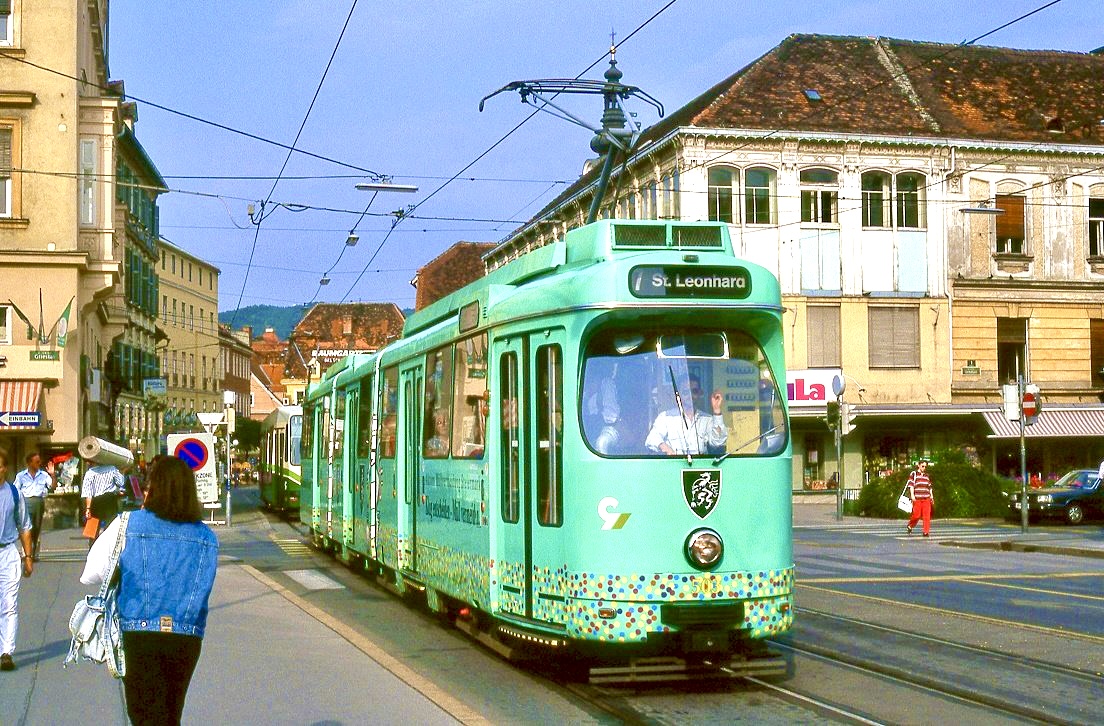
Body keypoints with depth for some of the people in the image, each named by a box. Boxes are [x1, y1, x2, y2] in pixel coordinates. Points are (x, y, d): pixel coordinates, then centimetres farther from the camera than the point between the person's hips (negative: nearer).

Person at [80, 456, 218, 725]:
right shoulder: (207, 537, 2)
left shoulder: (128, 524, -6)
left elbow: (91, 575, -4)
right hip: (187, 640, 3)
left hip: (139, 635, -3)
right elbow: (201, 589, 10)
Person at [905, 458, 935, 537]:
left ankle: (926, 532, -5)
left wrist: (931, 497, 19)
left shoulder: (927, 476, 18)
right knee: (916, 515, -5)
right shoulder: (914, 474, 3)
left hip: (926, 498, 4)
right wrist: (912, 495, -14)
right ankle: (909, 526, 22)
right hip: (917, 498, -4)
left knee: (927, 515, -6)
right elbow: (911, 485, -4)